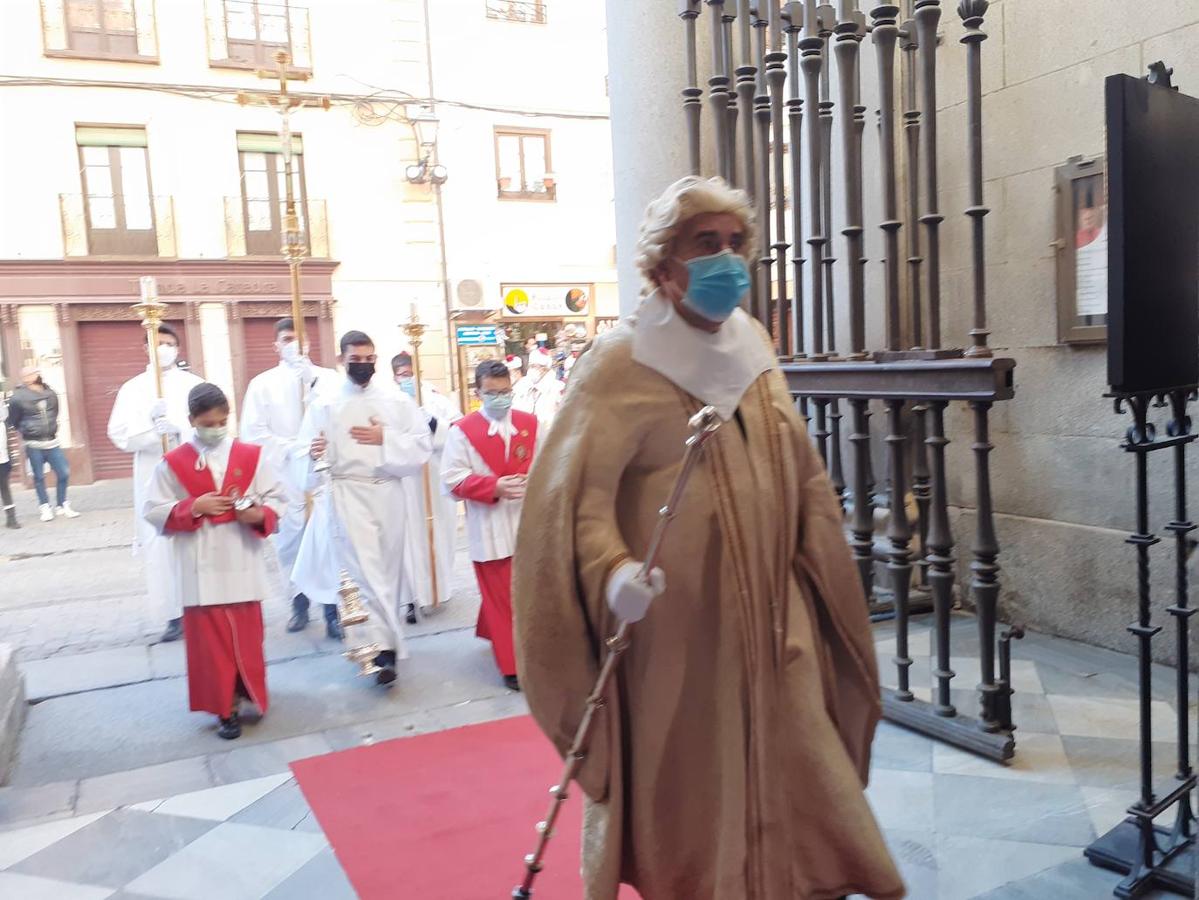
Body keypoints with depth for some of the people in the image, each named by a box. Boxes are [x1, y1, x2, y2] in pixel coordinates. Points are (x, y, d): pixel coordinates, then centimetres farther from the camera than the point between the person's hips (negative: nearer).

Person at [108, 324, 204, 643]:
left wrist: (178, 428, -21)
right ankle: (174, 615, 7)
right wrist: (151, 425, -16)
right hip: (153, 479, 1)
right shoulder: (132, 389, 8)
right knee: (159, 545, -1)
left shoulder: (194, 385, 6)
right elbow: (119, 434, 1)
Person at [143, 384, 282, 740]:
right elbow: (154, 512, -1)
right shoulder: (173, 463, -2)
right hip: (200, 570, -1)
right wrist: (194, 507, -15)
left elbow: (277, 499, 3)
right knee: (210, 640, 4)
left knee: (247, 636, 11)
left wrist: (260, 514, -18)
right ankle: (225, 708, 15)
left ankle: (250, 694, 32)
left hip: (242, 565, 1)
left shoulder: (251, 456, 0)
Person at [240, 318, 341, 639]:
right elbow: (253, 432, -1)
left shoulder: (329, 378, 5)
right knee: (290, 541, 6)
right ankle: (299, 603, 22)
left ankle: (333, 609, 2)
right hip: (284, 476, 1)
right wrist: (293, 448, -11)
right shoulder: (262, 383, 6)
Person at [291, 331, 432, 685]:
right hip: (346, 496, -2)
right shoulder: (324, 403, 1)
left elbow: (423, 445, 0)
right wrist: (313, 455, -26)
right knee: (364, 573, -9)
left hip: (388, 494, 2)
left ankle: (384, 641, 27)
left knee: (388, 570, 11)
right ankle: (383, 647, -7)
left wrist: (386, 439, -13)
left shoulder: (397, 400, 3)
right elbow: (302, 455, -4)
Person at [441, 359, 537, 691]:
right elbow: (453, 479, -10)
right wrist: (494, 487, -22)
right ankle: (512, 665, 15)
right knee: (501, 597, 4)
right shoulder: (463, 430, -6)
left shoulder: (530, 423, 5)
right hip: (490, 530, -3)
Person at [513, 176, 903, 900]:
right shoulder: (622, 364, -13)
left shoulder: (755, 350, 8)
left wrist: (823, 578, 15)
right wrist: (612, 570, -37)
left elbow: (802, 479, 16)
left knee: (793, 776, 15)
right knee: (685, 785, 8)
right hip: (674, 624, -6)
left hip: (770, 614, 6)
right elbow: (578, 489, -21)